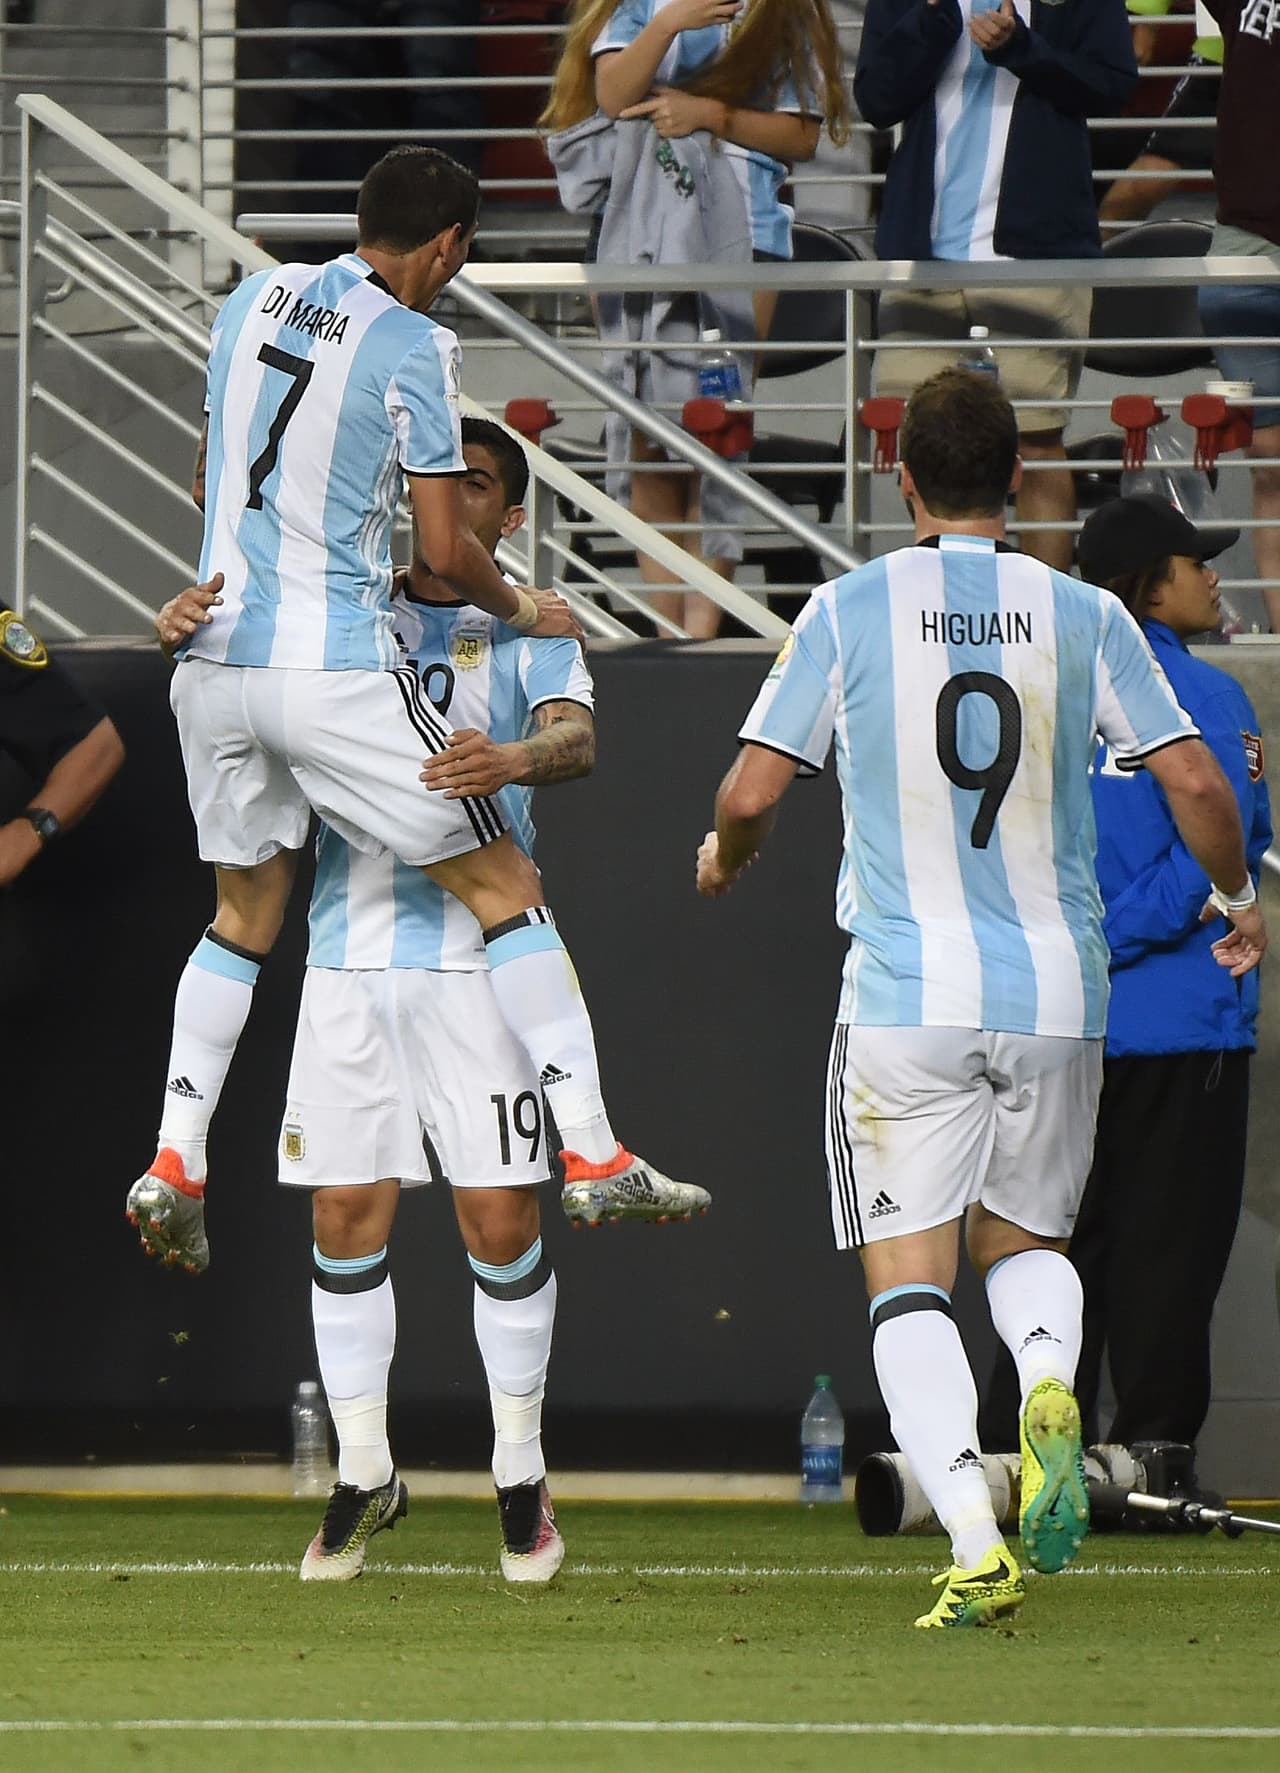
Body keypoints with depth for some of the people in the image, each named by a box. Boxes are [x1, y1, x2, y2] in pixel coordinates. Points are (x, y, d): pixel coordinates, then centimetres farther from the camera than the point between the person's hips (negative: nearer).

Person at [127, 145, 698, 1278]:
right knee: (505, 889, 2)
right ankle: (593, 1151, -4)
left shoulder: (255, 300, 10)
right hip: (336, 667, -6)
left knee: (246, 916, 22)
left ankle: (174, 1158, 11)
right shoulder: (415, 347, -9)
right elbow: (448, 553, -8)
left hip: (216, 662, 6)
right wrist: (521, 611, 12)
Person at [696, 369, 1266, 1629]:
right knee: (1023, 1234, 22)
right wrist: (1238, 899, 18)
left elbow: (753, 791, -4)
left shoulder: (850, 610, -3)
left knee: (908, 1279, 1)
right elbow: (1195, 783, -2)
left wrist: (724, 857, 19)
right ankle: (1049, 1389, -12)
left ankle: (973, 1541, -17)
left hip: (905, 994, -2)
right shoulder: (1082, 616, 1)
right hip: (1057, 991, 2)